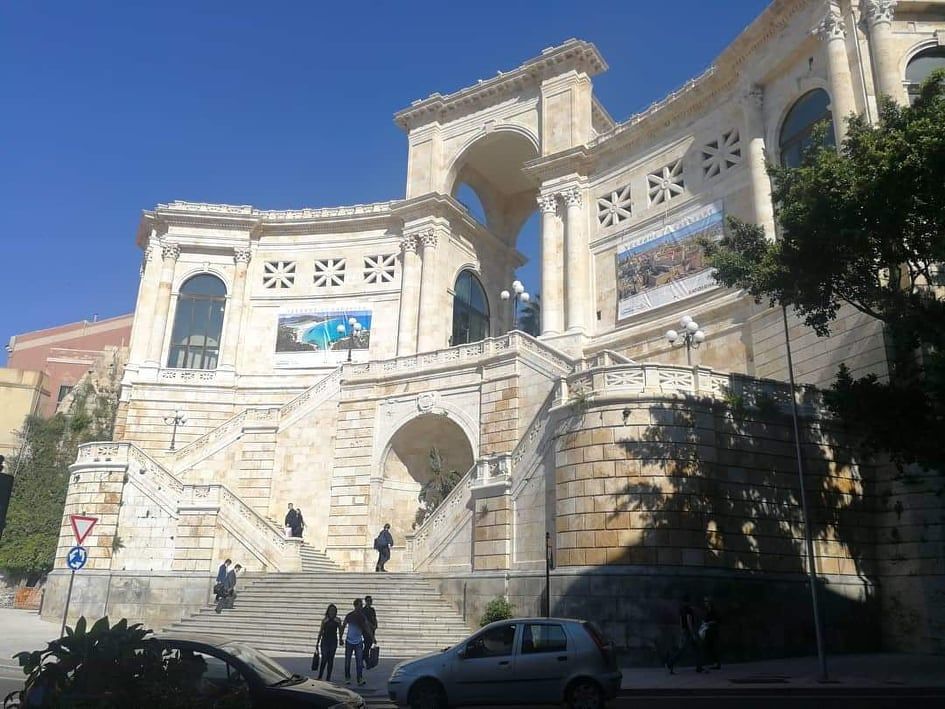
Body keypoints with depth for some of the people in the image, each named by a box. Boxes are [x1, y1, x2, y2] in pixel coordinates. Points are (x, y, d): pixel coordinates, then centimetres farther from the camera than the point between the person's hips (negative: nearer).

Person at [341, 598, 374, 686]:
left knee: (359, 661, -7)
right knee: (347, 661, 7)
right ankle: (347, 678, 19)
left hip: (359, 642, 0)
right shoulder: (349, 616, -6)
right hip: (349, 641, 0)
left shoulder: (363, 617, -2)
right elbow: (343, 627, 3)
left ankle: (360, 679, -8)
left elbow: (367, 628, 0)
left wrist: (372, 638, -5)